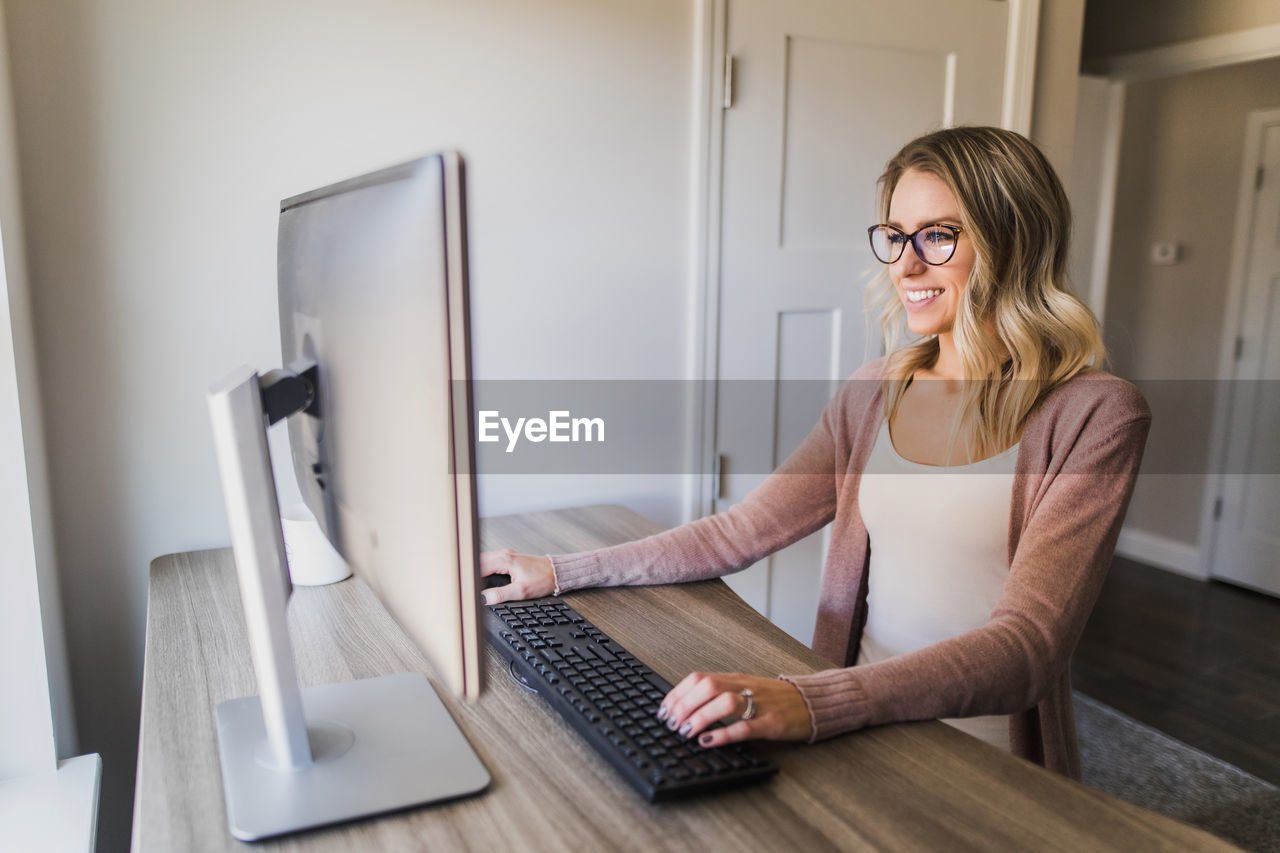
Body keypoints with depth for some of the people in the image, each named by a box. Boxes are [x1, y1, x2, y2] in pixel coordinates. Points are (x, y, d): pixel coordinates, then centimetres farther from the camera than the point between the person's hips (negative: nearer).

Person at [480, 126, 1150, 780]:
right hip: (867, 739, 4)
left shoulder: (1093, 416, -10)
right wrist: (558, 573, 5)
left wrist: (815, 703, -36)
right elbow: (738, 533, 8)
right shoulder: (877, 392, 7)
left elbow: (1027, 643, -20)